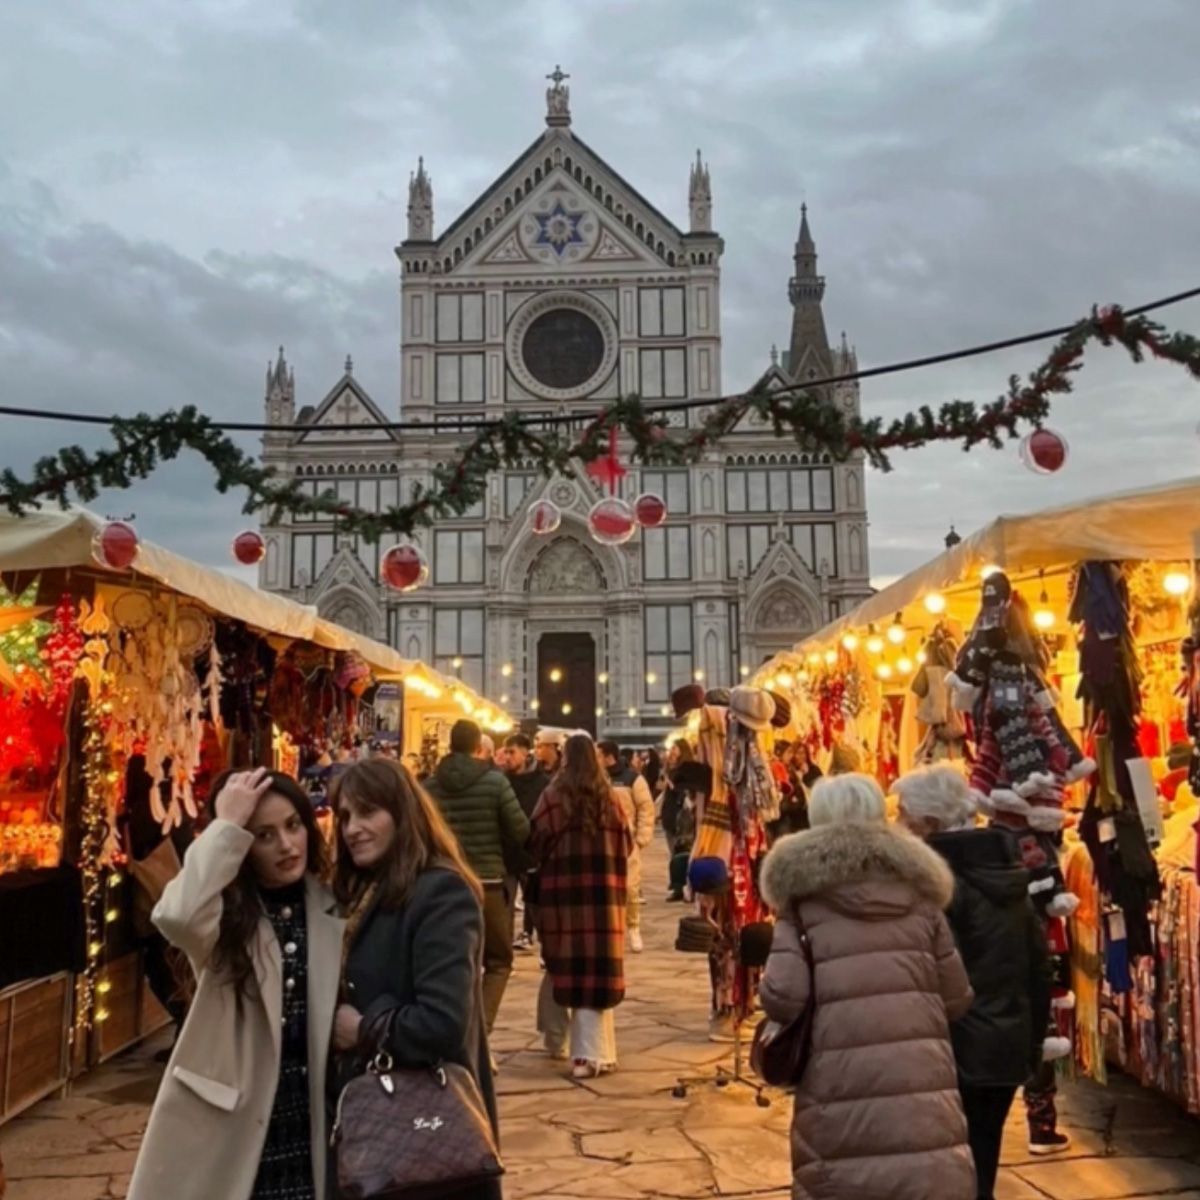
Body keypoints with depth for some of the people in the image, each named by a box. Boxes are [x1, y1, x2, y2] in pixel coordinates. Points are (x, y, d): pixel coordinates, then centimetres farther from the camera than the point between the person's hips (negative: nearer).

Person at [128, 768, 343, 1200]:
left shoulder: (330, 908, 2)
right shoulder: (226, 913, -8)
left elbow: (347, 1007, 9)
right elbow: (177, 917, -33)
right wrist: (227, 826, -26)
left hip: (306, 1118, 3)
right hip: (225, 1117, -3)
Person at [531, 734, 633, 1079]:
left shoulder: (553, 796, -6)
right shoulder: (609, 797, 2)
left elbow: (536, 841, -5)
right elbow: (626, 843, 8)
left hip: (562, 888, -1)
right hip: (603, 890, 1)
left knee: (564, 965, 12)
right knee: (596, 968, 0)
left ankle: (558, 1038, 27)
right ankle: (591, 1053, -3)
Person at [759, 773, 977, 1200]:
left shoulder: (805, 891, 0)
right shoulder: (918, 888, 9)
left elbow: (782, 997, -8)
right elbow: (957, 999, 10)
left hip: (843, 1089, -3)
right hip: (924, 1086, 3)